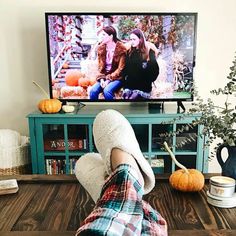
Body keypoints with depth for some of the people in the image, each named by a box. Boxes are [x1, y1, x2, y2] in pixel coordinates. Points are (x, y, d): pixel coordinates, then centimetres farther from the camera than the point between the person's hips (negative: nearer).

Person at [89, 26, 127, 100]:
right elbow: (100, 66, 7)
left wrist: (108, 80, -18)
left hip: (117, 78, -4)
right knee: (93, 90, -23)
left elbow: (120, 68, -11)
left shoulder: (121, 48, -9)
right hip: (104, 77, 5)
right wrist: (102, 79, -11)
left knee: (107, 90, -32)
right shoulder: (101, 48, 7)